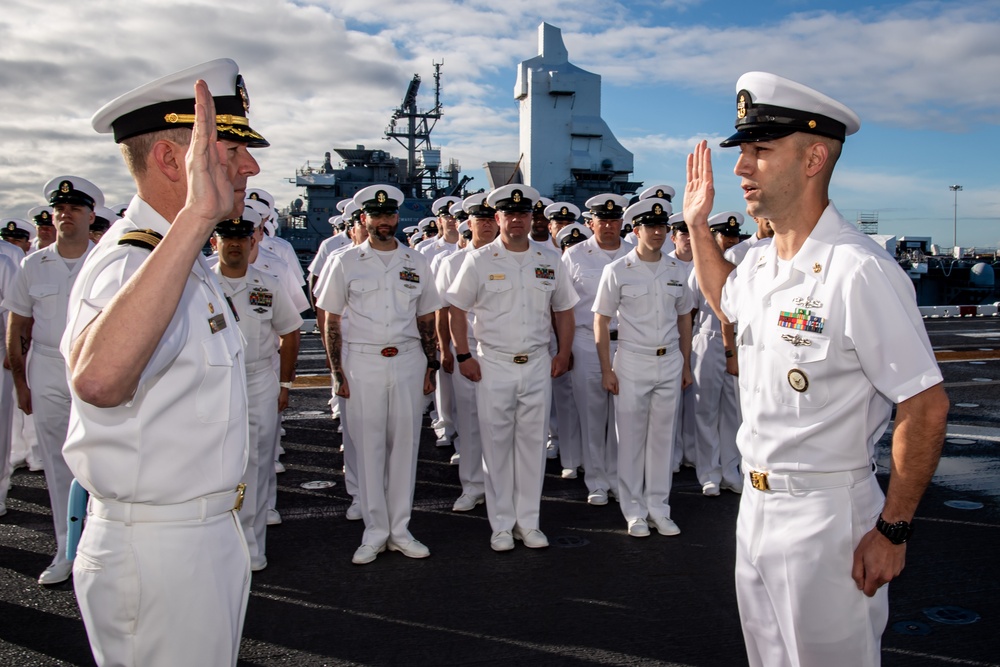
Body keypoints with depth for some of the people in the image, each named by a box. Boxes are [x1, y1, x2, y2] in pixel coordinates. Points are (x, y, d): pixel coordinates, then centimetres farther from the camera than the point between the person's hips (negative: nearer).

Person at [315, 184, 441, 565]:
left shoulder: (416, 263, 11)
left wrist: (431, 366, 7)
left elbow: (426, 320, 14)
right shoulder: (346, 263, 4)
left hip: (408, 361, 2)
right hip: (362, 362, -2)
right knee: (369, 445, 2)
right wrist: (338, 372, -3)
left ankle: (399, 529, 15)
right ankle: (374, 532, 12)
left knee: (404, 444, 5)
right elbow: (331, 321, 4)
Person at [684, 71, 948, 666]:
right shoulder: (759, 262, 4)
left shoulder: (860, 271, -21)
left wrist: (893, 531, -16)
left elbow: (926, 406, -19)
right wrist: (698, 225, 19)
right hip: (756, 505, 8)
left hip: (827, 516, -8)